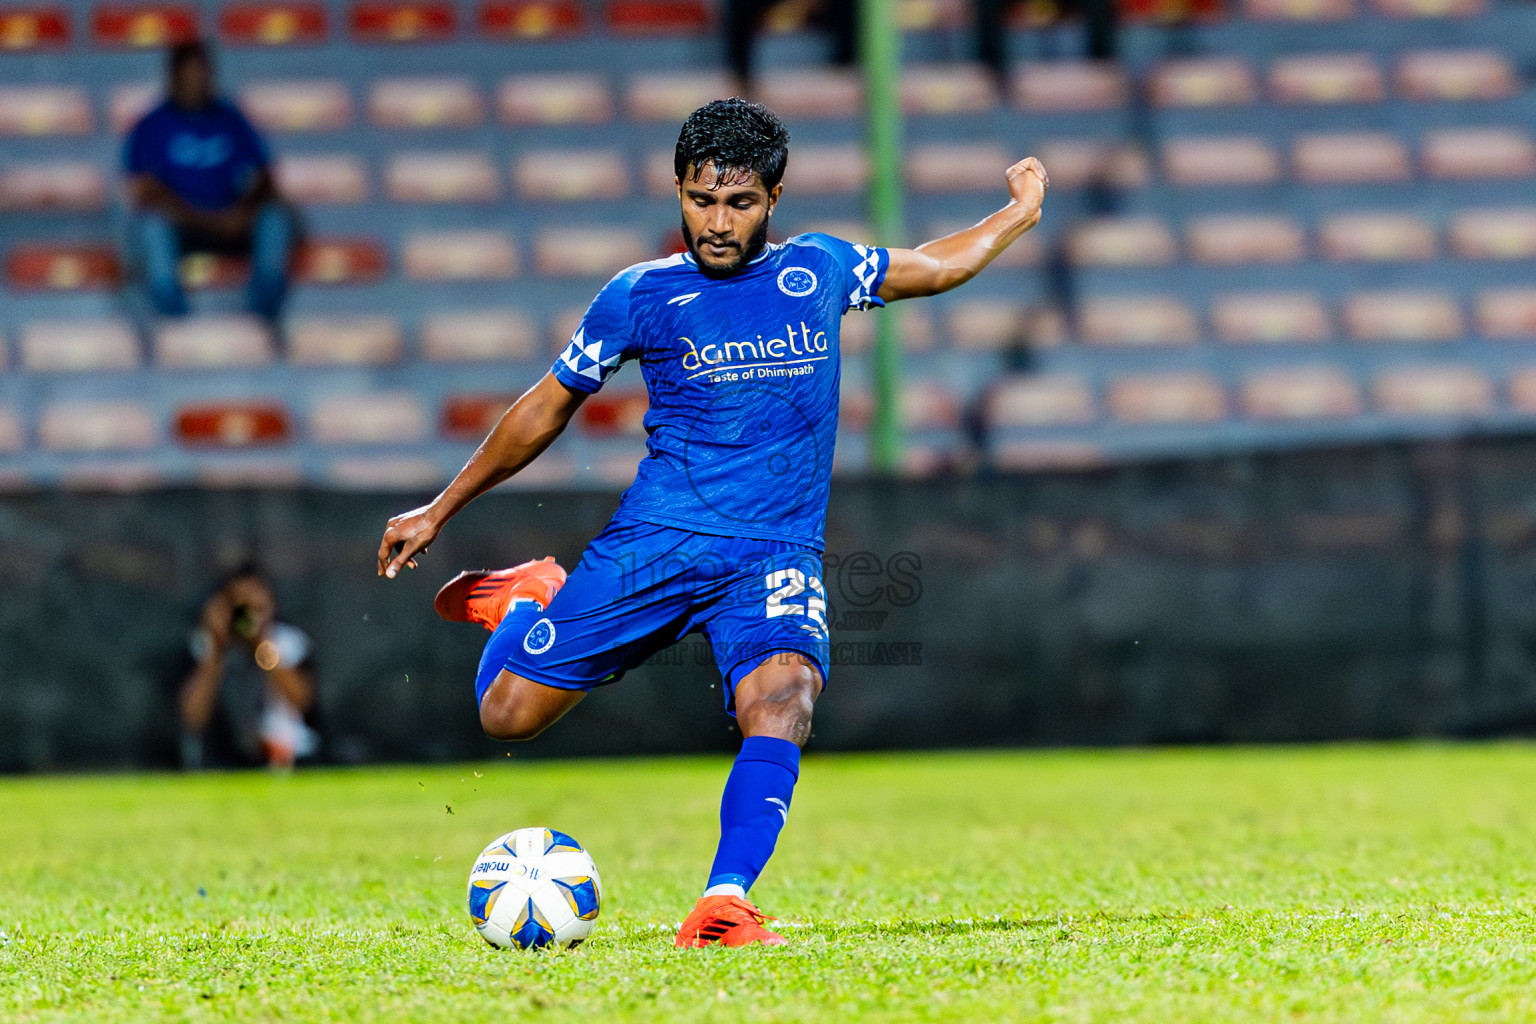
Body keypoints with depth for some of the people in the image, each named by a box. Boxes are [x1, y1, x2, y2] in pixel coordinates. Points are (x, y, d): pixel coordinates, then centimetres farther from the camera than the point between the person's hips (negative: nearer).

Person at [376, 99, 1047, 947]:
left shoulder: (818, 270, 9)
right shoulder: (640, 297, 4)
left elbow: (936, 267, 31)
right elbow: (547, 407, 15)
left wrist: (1020, 212, 33)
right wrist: (440, 511, 19)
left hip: (777, 554, 0)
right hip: (655, 540, 0)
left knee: (782, 694, -31)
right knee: (507, 713, -5)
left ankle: (722, 907, -37)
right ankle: (531, 601, 28)